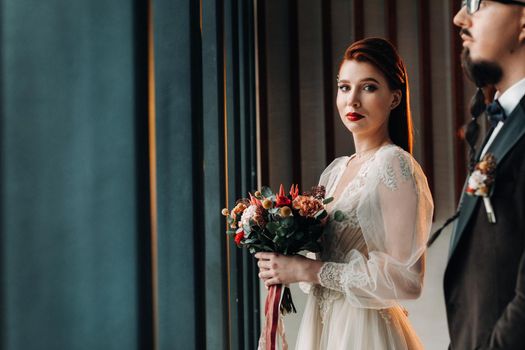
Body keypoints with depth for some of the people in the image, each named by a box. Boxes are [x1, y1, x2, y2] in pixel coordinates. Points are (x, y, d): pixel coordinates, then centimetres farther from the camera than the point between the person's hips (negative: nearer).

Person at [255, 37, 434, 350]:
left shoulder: (394, 164, -15)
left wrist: (308, 270, -18)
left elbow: (406, 279, -22)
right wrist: (284, 262, -2)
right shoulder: (335, 171, 6)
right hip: (323, 324, 7)